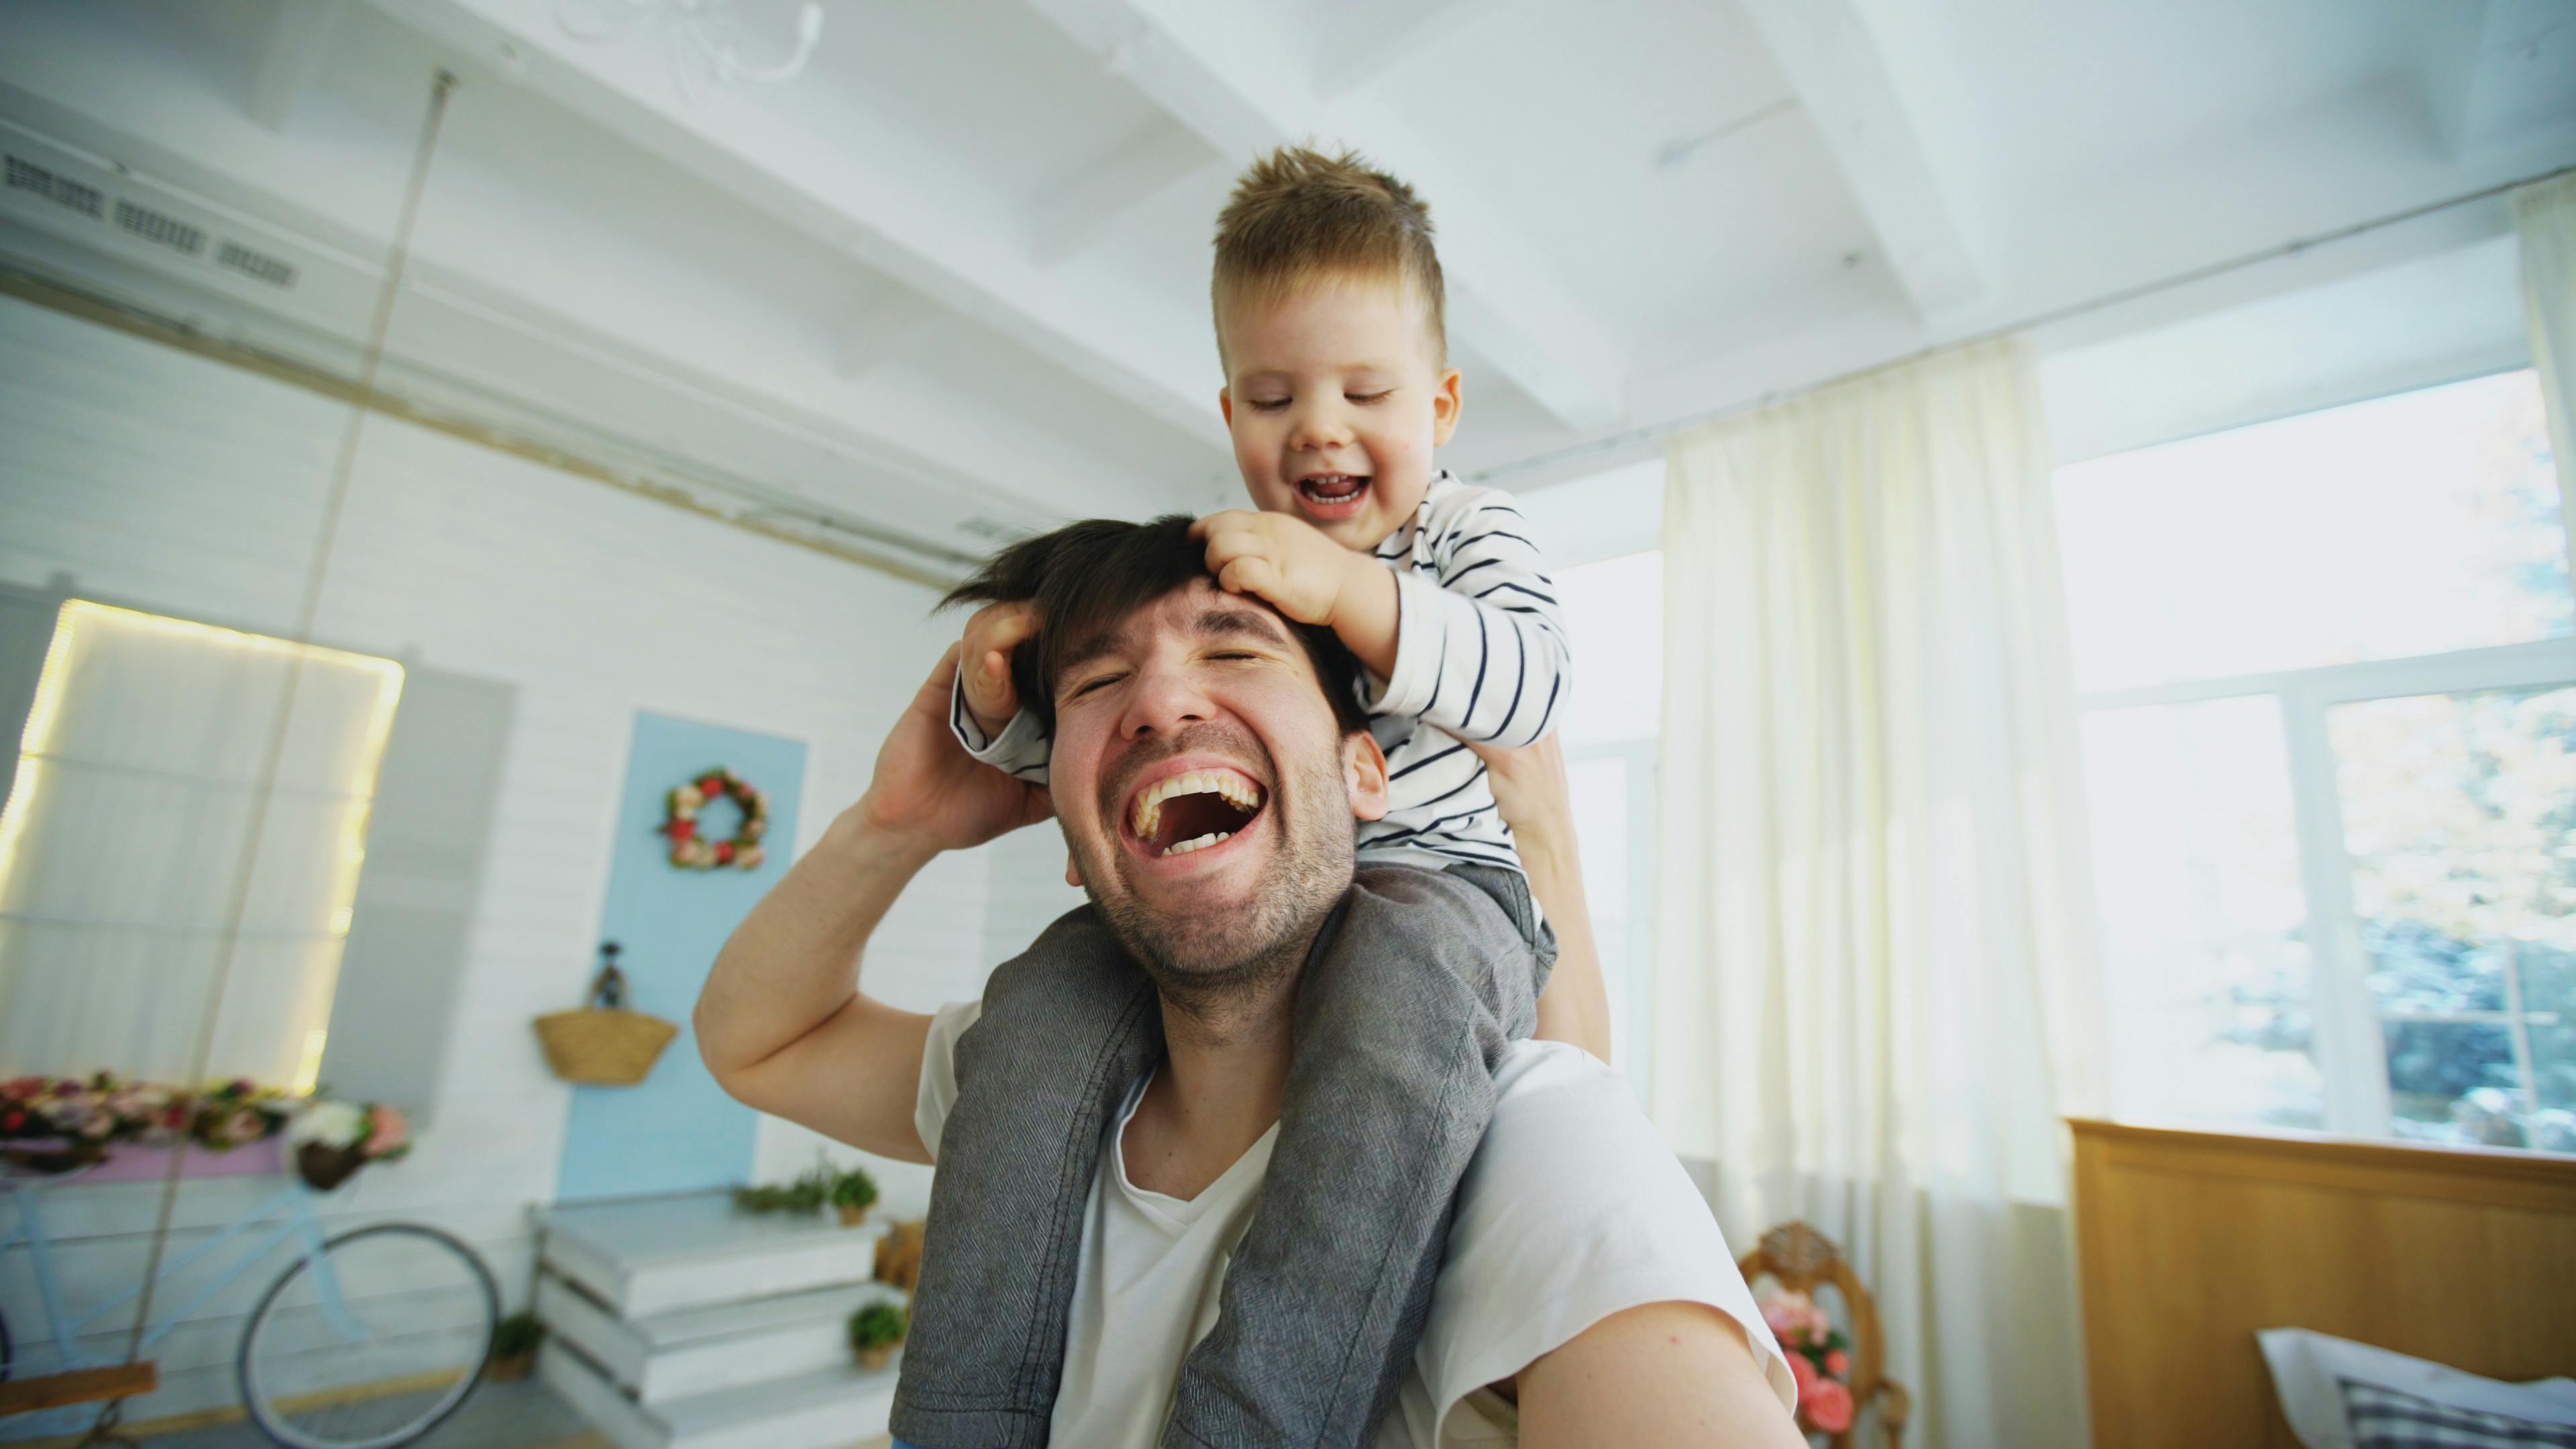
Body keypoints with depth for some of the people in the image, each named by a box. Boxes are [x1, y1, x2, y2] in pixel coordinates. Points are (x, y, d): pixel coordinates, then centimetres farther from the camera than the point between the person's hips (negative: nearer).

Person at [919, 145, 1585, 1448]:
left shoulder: (1471, 533, 6)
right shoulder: (1202, 559, 13)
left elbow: (1531, 682, -14)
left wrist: (1346, 589, -26)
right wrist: (1000, 697, -9)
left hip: (1438, 879, -3)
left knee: (1403, 979, -38)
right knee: (1045, 992, -19)